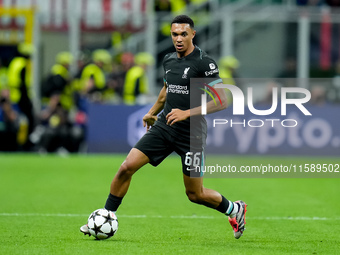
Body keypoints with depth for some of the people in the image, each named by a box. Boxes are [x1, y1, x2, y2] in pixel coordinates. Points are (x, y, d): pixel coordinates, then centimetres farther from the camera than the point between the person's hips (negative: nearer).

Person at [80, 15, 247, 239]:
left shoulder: (204, 63, -13)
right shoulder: (169, 60, 7)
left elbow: (221, 102, -18)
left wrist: (187, 113, -23)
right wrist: (153, 112, 25)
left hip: (191, 134, -5)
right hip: (164, 127, 5)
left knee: (195, 194, 3)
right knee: (126, 168, -9)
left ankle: (235, 209, 30)